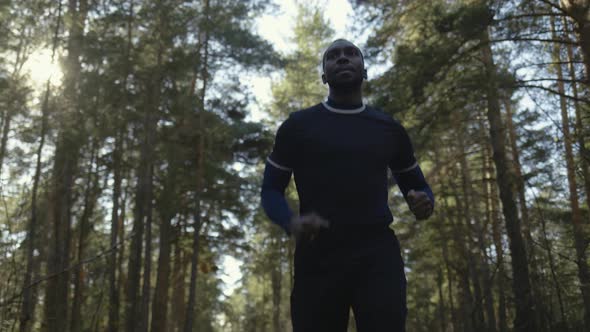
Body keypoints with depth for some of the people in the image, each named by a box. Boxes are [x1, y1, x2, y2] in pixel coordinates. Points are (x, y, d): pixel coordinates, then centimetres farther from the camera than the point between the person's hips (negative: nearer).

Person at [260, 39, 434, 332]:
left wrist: (423, 202, -1)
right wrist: (291, 222, -12)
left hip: (378, 254, 1)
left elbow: (416, 186, 25)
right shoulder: (297, 126, 10)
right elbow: (270, 189, 11)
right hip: (317, 256, 0)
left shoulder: (389, 129, 15)